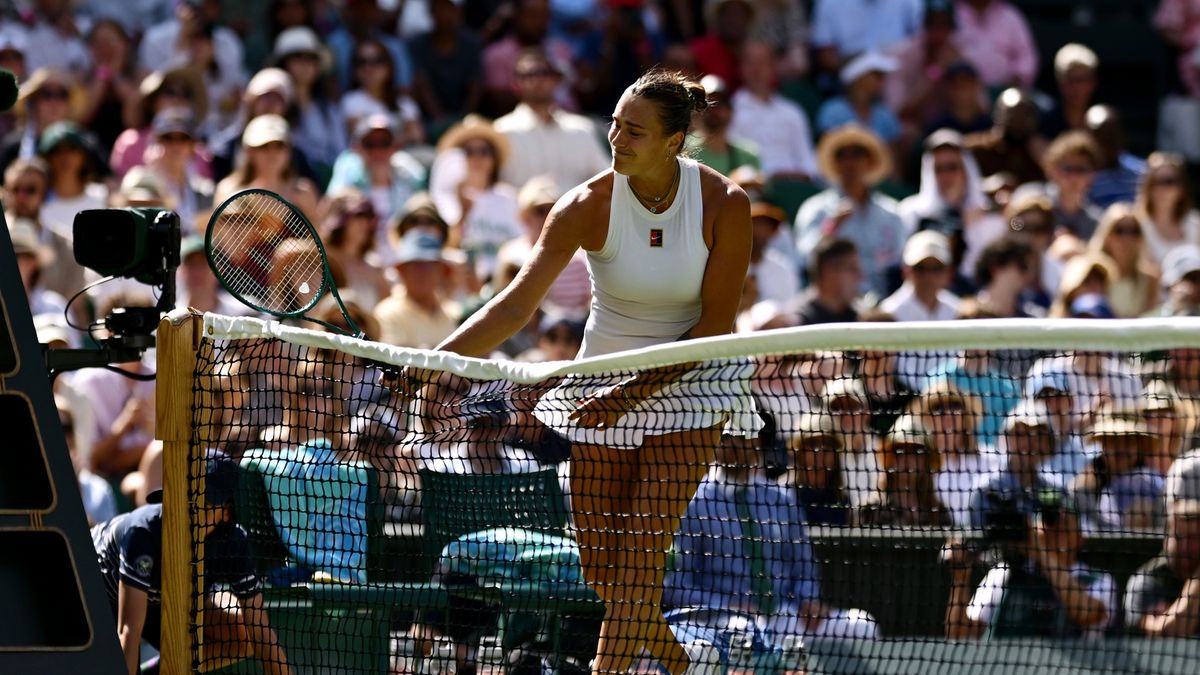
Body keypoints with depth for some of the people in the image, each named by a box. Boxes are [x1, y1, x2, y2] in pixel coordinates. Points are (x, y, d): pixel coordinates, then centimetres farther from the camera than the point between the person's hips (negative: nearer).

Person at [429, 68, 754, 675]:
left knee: (640, 554, -15)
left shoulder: (725, 205, -16)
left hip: (691, 383, -2)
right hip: (604, 385, 2)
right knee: (600, 565, 2)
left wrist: (635, 391, -21)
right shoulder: (588, 206, -15)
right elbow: (514, 307, -18)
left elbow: (715, 324, -13)